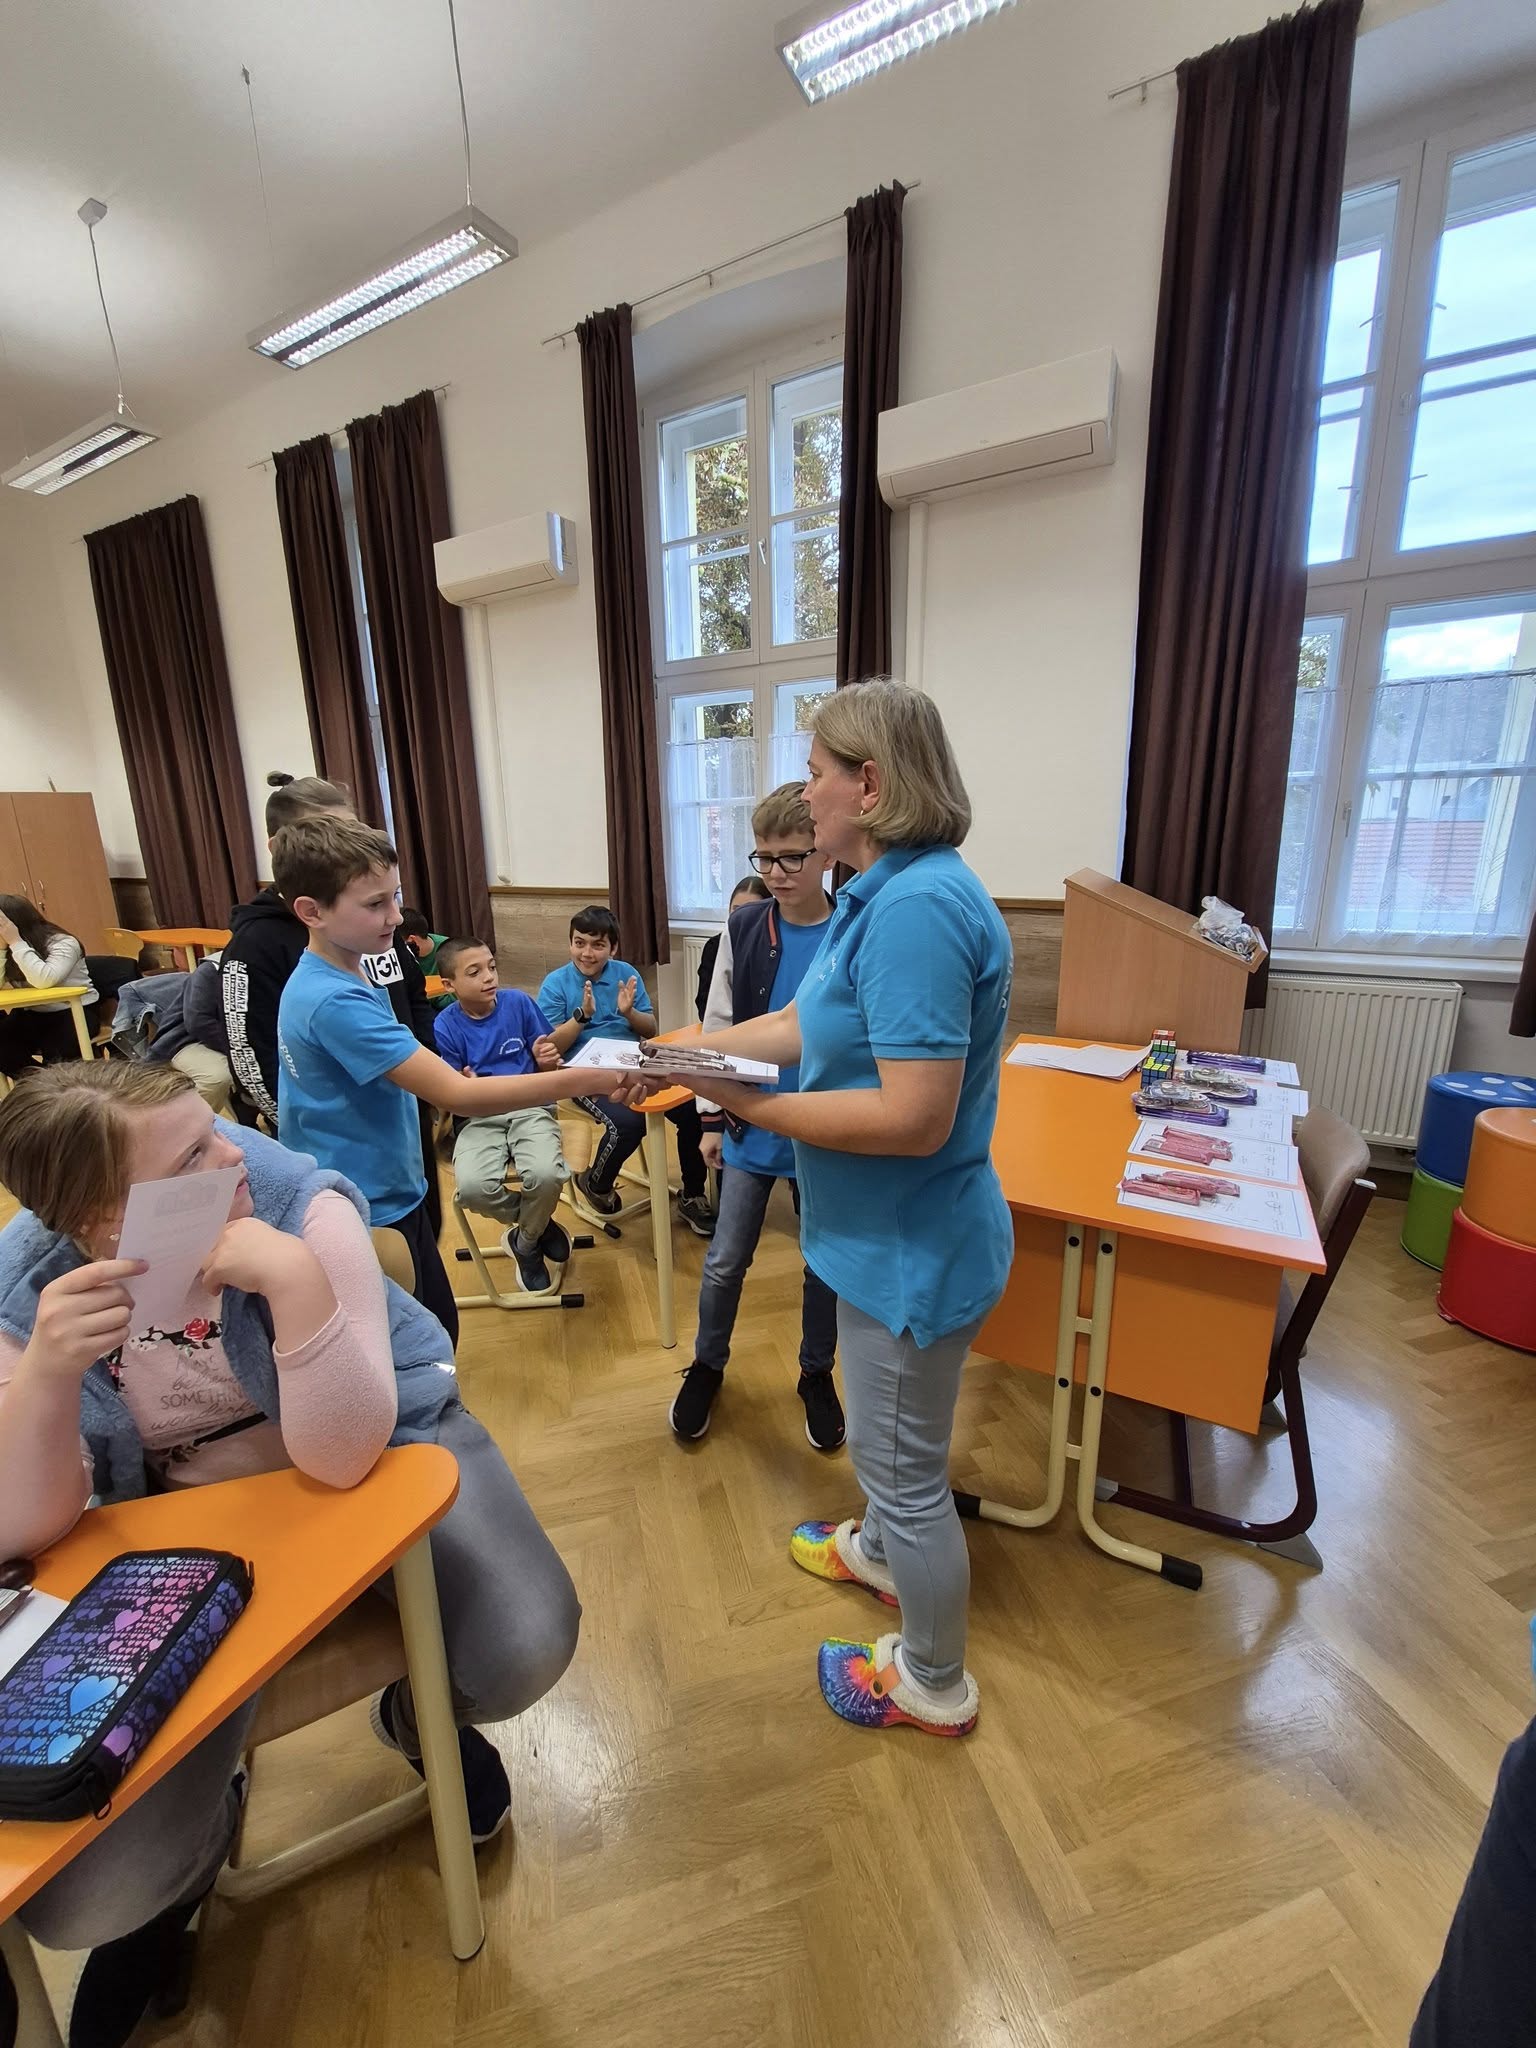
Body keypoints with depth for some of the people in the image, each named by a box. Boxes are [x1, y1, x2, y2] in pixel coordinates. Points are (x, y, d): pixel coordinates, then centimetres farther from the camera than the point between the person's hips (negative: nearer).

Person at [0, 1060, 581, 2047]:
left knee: (524, 1655, -18)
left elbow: (341, 1455, -31)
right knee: (79, 1897, -10)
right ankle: (184, 1858, 29)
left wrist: (294, 1279, -44)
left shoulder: (302, 1205, -27)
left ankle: (422, 1715, 20)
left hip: (378, 1449, -1)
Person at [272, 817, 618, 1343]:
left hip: (389, 1197, 9)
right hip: (366, 1216, -9)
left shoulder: (331, 978, 2)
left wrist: (439, 1077, 6)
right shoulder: (334, 1000, -29)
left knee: (439, 1332, 22)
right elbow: (459, 1096, -34)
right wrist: (583, 1079, -34)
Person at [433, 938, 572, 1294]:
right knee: (473, 1187, -30)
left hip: (531, 1108, 0)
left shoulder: (518, 1002, -3)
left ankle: (525, 1242, 6)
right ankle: (539, 1225, 4)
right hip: (480, 1118, 0)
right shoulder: (446, 1026, -5)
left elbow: (546, 1071, 6)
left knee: (546, 1174, -30)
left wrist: (546, 1060, -18)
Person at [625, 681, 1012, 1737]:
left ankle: (934, 1683, 43)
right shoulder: (888, 893, 5)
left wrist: (752, 1108, -23)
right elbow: (800, 1025, 8)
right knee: (887, 1427, 32)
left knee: (906, 1460, 14)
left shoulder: (918, 907, -29)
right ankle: (881, 1550, 61)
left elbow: (914, 1118, -33)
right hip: (892, 1238, 10)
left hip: (914, 1250, -10)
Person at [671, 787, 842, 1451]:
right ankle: (707, 1366, 38)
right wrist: (711, 1118, 3)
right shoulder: (744, 928, -4)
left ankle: (816, 1374, 40)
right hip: (749, 1130, 2)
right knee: (725, 1261, 12)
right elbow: (718, 1028, 2)